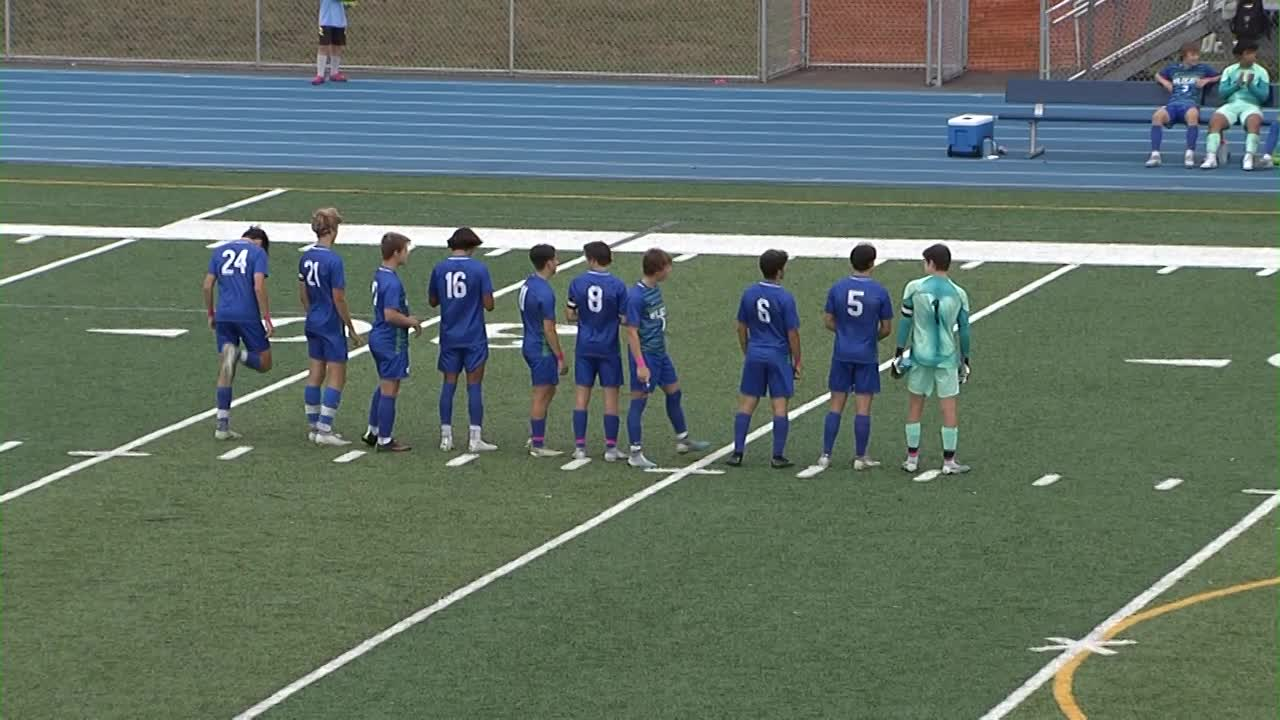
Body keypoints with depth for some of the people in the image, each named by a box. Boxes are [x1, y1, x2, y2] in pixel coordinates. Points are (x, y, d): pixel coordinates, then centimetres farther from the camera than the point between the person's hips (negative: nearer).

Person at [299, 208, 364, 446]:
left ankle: (314, 427, 17)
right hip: (331, 326, -7)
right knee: (337, 378, 0)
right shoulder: (333, 260, -19)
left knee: (315, 376, 12)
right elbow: (339, 299, -17)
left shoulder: (306, 257, 3)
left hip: (313, 325, 7)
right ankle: (324, 429, -3)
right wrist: (351, 330, -9)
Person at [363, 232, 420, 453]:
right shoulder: (392, 282, -23)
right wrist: (411, 322, -12)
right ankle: (385, 440, 6)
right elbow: (390, 315, -27)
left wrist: (407, 319, 13)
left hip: (378, 337, 10)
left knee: (384, 387, 22)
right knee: (389, 391, 0)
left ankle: (373, 432, 30)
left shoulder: (379, 274, 8)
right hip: (391, 342, -10)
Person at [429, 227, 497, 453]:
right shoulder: (479, 269, -10)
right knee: (474, 385, 1)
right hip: (474, 337, -3)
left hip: (449, 336, 3)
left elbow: (433, 301, 11)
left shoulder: (439, 269, 0)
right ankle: (475, 438, 0)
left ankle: (446, 436, 9)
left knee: (449, 383, 9)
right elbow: (489, 305, -10)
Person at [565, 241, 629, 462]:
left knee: (582, 394, 9)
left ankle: (579, 446, 8)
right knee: (611, 396, 6)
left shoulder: (577, 283, -5)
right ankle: (611, 448, 6)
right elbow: (624, 319, -8)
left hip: (585, 347, 2)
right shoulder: (617, 286, -11)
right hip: (609, 348, -2)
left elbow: (570, 316, 1)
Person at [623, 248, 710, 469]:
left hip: (660, 352, 9)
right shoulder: (636, 296, -21)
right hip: (644, 354, -9)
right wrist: (640, 365, -22)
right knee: (639, 401, -2)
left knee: (674, 393, 18)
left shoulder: (655, 290, 6)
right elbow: (632, 332, -21)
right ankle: (635, 454, 3)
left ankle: (683, 440, 35)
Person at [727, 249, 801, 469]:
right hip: (778, 356, -3)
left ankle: (737, 453, 7)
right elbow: (792, 334, -9)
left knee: (747, 404, 9)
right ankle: (778, 456, 3)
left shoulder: (748, 294, -1)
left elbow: (741, 328, 8)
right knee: (780, 406, 3)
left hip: (754, 355, 3)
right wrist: (797, 362, 2)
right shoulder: (785, 298, -13)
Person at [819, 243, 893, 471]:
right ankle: (860, 457, 8)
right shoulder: (879, 292, -9)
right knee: (863, 408, 4)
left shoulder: (837, 288, -4)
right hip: (867, 357, -2)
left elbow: (828, 321, 3)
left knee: (836, 406, 9)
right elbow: (887, 328, -1)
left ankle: (826, 455, 8)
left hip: (842, 355, 2)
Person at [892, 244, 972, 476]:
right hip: (947, 357, 0)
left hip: (920, 354, 0)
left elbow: (905, 322, -3)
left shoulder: (914, 288, -7)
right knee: (949, 407, 6)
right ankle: (949, 461, 8)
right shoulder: (958, 294, -4)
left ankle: (912, 458, 16)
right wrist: (965, 359, 12)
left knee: (915, 404, 13)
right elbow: (963, 330, 1)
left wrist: (899, 352, 6)